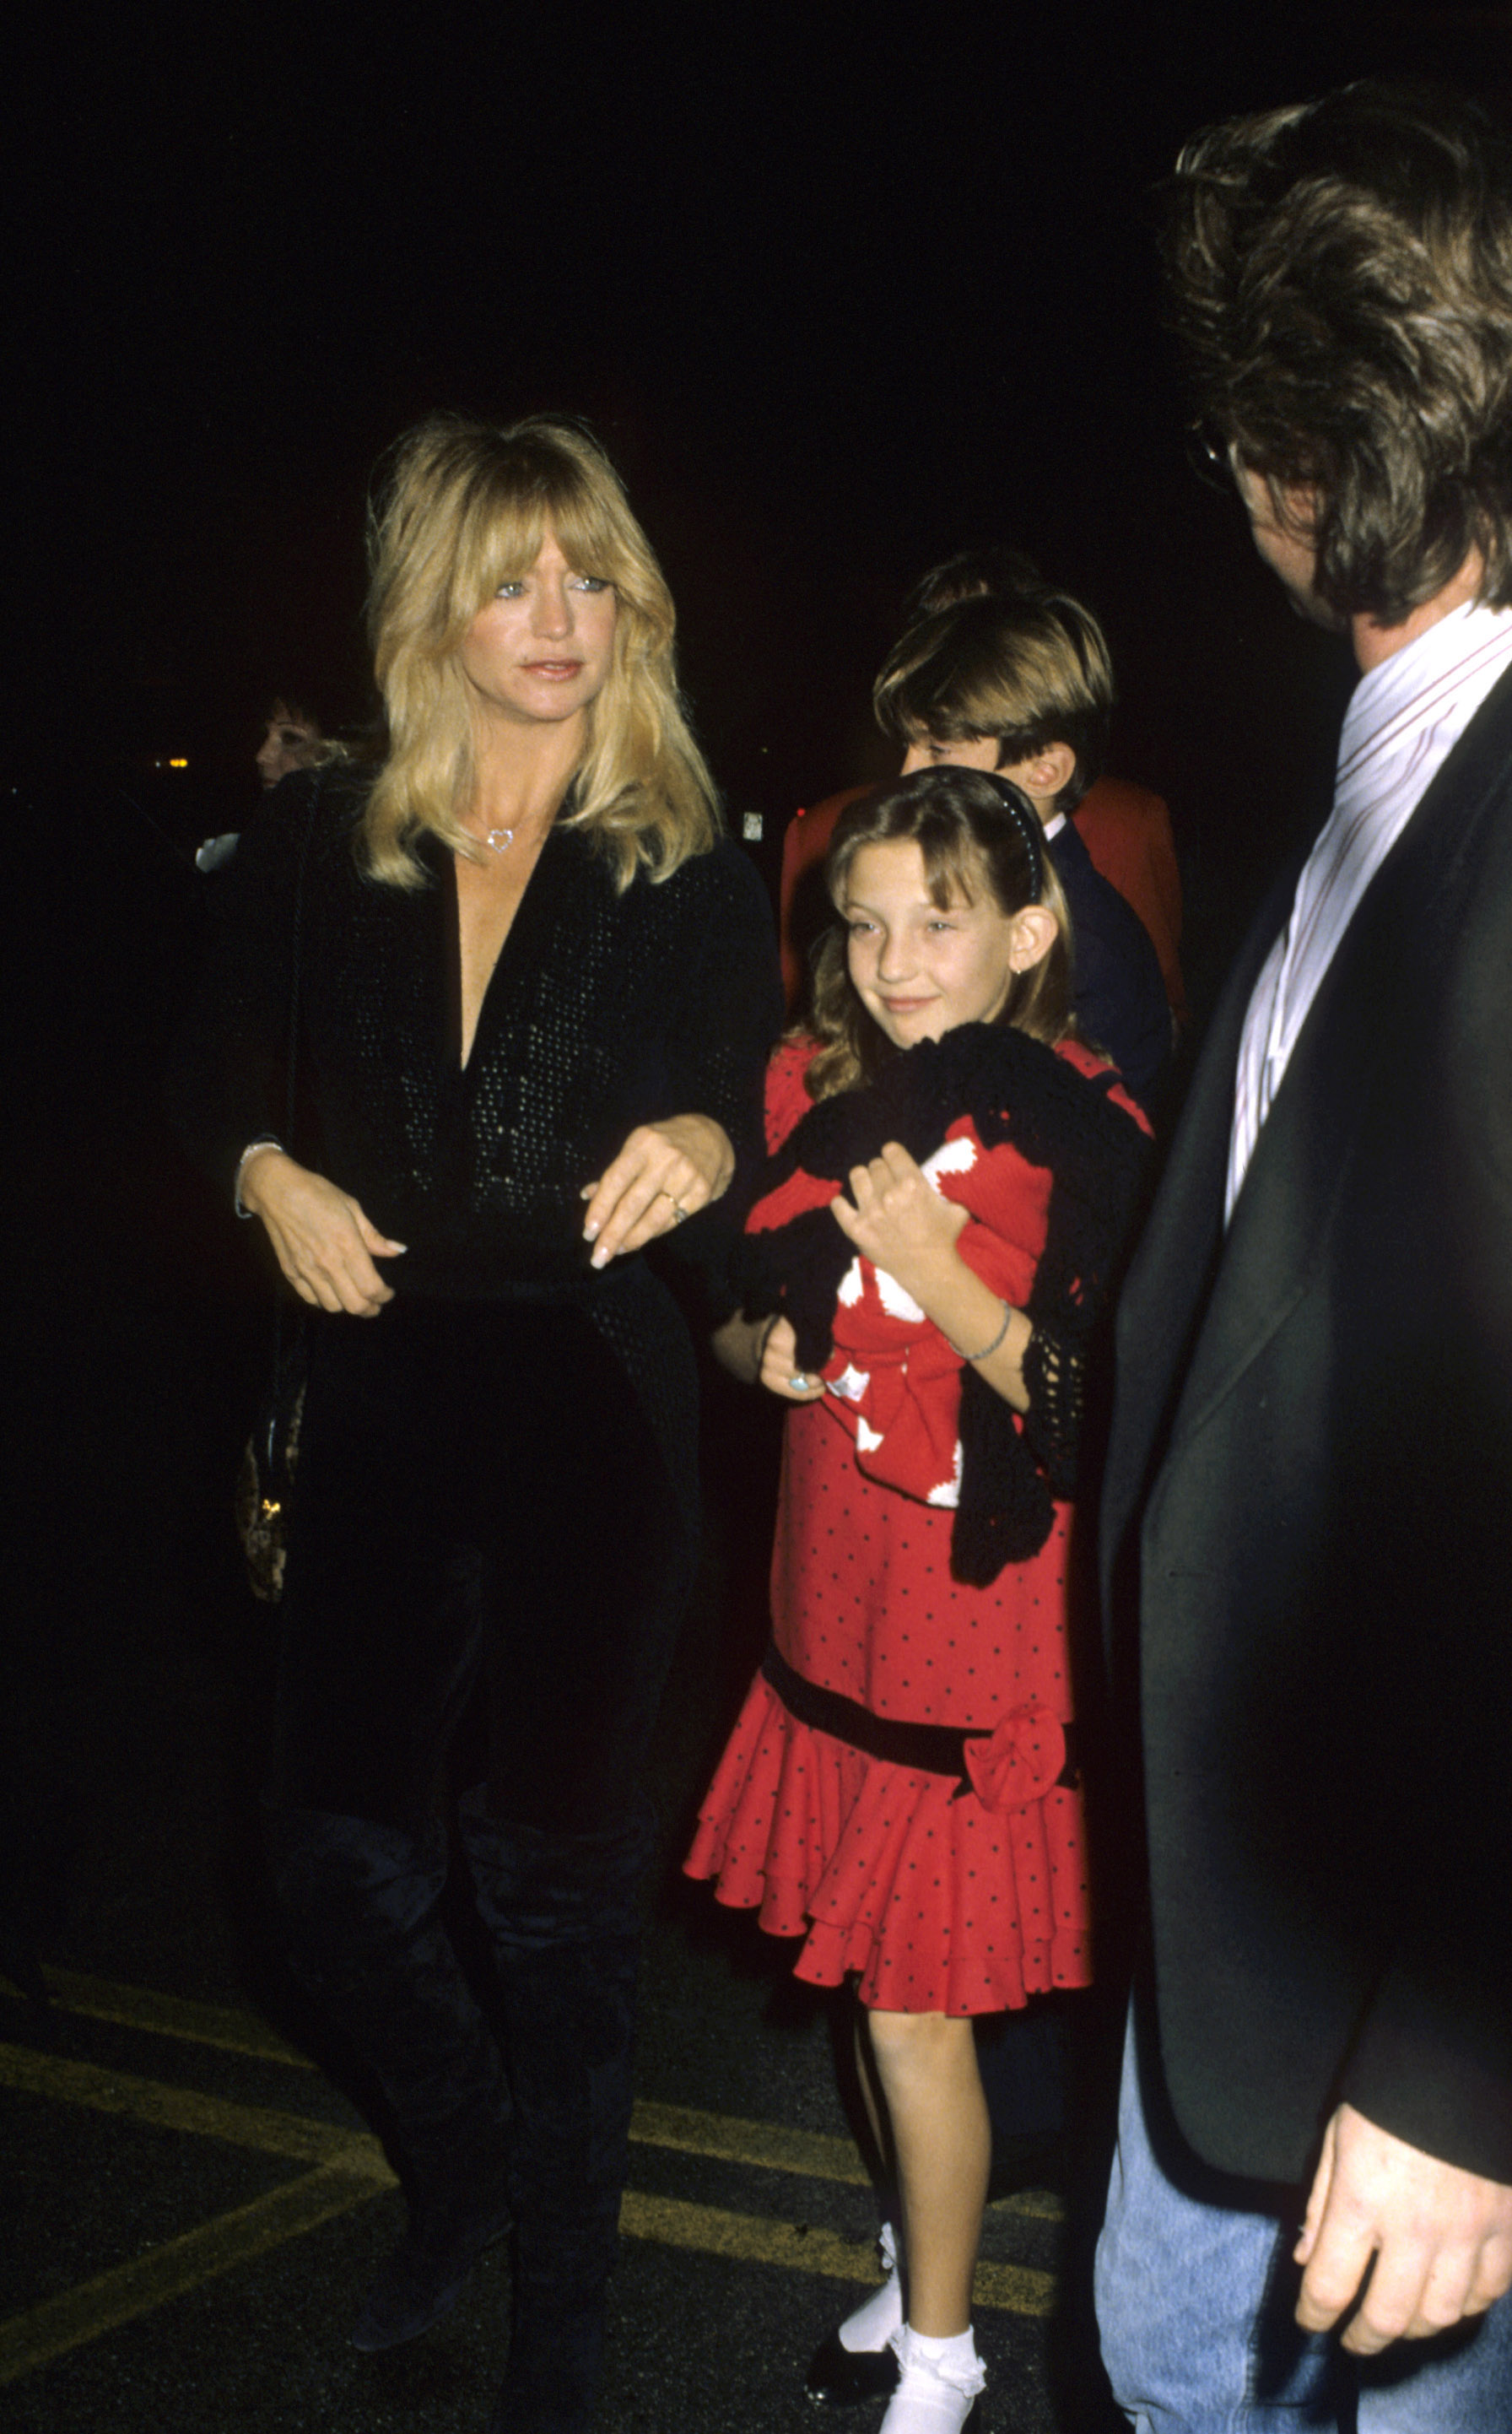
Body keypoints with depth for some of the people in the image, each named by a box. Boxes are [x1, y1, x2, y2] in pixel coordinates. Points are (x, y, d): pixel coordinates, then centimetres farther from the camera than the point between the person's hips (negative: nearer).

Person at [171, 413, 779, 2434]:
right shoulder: (318, 846, 4)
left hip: (595, 1408, -2)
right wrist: (268, 1175, -4)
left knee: (558, 1872, 6)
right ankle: (463, 2172, 38)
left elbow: (750, 1114, -5)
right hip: (384, 1406, 2)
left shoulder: (692, 872, -1)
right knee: (341, 1869, 5)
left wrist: (698, 1152, -28)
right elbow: (224, 1063, 16)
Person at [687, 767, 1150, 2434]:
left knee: (917, 2009, 4)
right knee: (868, 1972, 18)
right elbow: (749, 1286, 16)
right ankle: (913, 2274, 42)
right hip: (835, 1610, 6)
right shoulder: (816, 1087, 3)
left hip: (983, 1626, -5)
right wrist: (760, 1345, -6)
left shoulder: (1082, 1134, -14)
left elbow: (1107, 1417, -16)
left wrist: (937, 1272, -23)